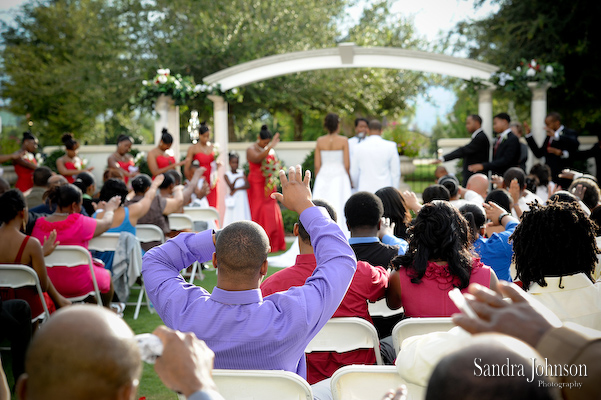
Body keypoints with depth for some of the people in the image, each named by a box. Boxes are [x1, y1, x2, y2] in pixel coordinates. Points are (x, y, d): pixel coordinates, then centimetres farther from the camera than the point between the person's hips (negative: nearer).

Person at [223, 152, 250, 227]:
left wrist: (236, 189, -10)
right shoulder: (227, 175, 1)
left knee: (243, 218, -4)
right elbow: (231, 187, -11)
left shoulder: (242, 172, 7)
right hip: (233, 200, -2)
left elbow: (248, 185, -2)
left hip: (242, 199, 2)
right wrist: (236, 179, -27)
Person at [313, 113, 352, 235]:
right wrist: (349, 180, 9)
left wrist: (318, 182, 14)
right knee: (339, 209, -1)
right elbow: (347, 164, -7)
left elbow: (317, 165, 2)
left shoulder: (320, 141, 1)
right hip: (339, 176, -3)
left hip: (323, 178, 3)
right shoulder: (343, 141, -6)